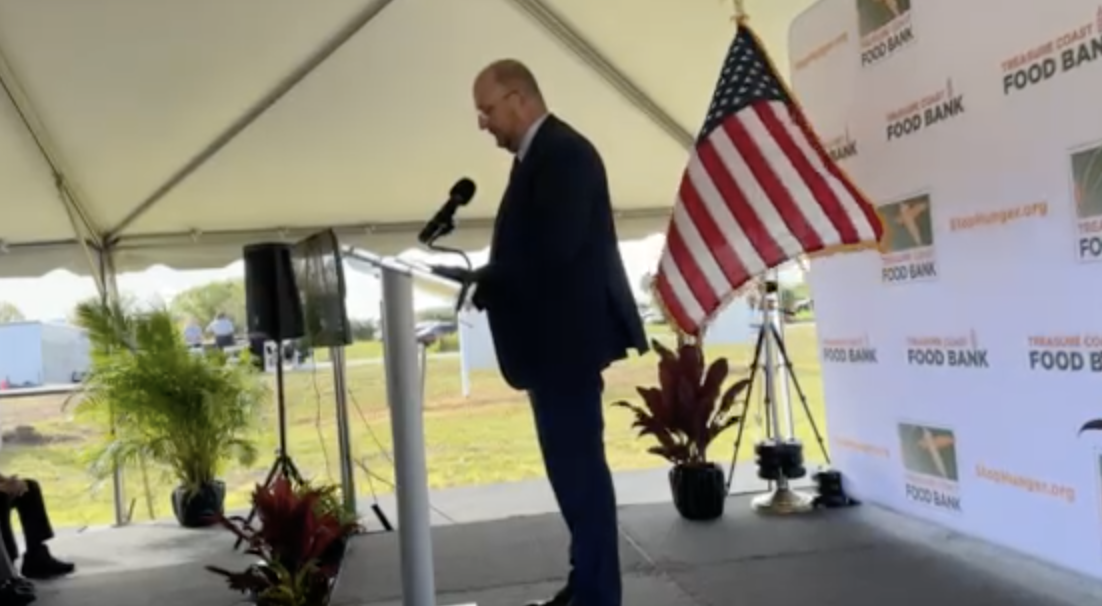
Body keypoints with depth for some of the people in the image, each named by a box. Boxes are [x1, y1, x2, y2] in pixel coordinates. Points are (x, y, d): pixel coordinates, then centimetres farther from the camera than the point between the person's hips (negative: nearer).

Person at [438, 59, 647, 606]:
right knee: (571, 463, 15)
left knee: (579, 465, -5)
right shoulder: (541, 155, 17)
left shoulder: (564, 153, -15)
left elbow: (554, 249, -24)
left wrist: (485, 282, -15)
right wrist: (486, 278, 1)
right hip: (552, 338, 11)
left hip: (569, 336, -11)